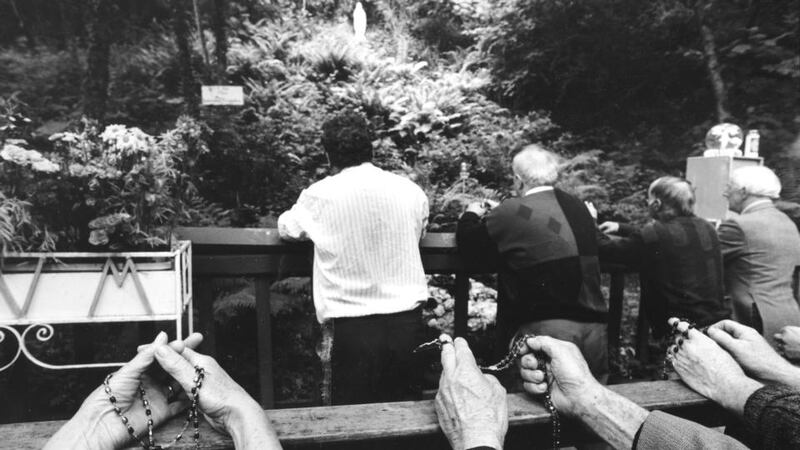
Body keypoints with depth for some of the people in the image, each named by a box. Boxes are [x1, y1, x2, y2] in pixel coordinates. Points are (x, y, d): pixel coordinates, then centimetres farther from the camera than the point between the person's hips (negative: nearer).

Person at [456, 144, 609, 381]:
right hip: (595, 330, 6)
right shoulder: (579, 207, 8)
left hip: (546, 329, -6)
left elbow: (467, 243, 0)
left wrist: (471, 214, 20)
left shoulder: (512, 212, -11)